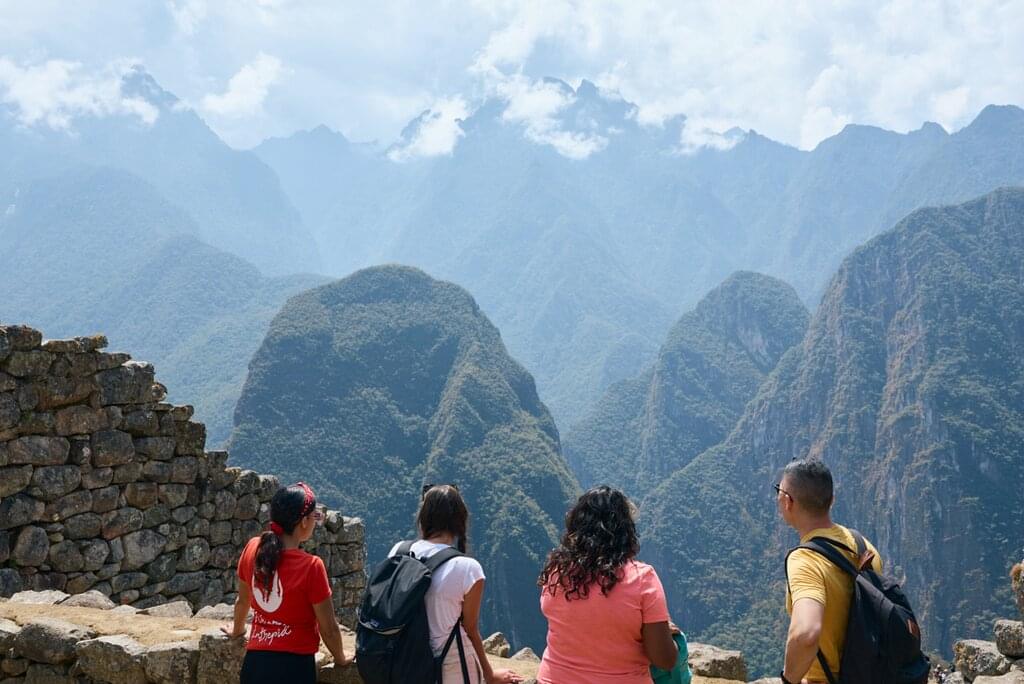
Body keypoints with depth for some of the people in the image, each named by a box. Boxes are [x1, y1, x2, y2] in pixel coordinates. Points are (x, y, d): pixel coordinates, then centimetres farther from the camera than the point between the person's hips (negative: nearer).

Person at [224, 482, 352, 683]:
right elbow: (328, 629, -9)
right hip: (294, 667, -5)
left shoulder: (252, 549, -1)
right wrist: (340, 658, 9)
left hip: (254, 663, 5)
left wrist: (237, 631, 35)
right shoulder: (311, 566, -17)